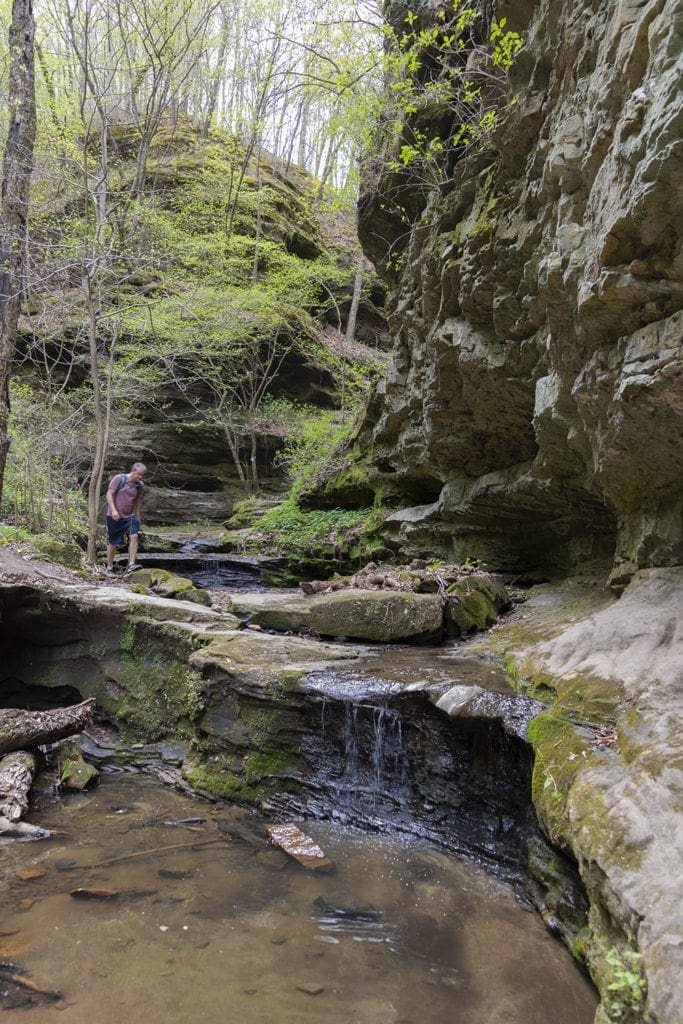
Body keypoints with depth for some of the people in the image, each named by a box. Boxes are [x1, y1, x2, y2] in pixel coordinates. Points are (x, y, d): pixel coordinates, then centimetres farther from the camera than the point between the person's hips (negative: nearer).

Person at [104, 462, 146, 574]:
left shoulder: (139, 485, 6)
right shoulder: (119, 479, -8)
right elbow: (109, 494, -12)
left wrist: (138, 519, 16)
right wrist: (113, 510, -23)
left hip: (130, 516, 4)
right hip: (115, 516, -4)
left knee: (134, 536, -18)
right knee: (112, 543, 5)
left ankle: (131, 564, -21)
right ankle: (109, 568, 20)